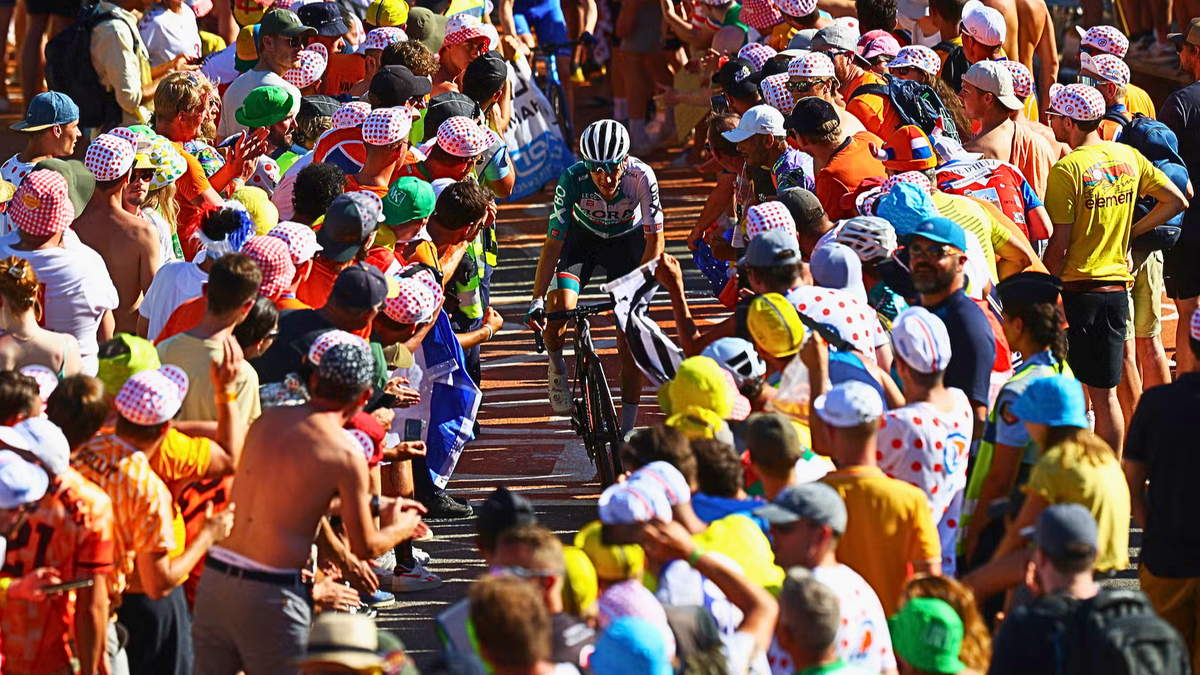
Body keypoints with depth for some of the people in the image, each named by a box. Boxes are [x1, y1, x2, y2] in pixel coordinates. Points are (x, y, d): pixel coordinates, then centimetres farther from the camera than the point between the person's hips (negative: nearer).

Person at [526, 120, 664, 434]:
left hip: (627, 240, 0)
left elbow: (654, 239, -26)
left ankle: (626, 429, 1)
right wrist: (537, 300, -35)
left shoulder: (641, 176, -33)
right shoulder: (573, 178, -32)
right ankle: (557, 367, 8)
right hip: (584, 236, 0)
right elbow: (553, 242, -29)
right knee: (559, 308, -25)